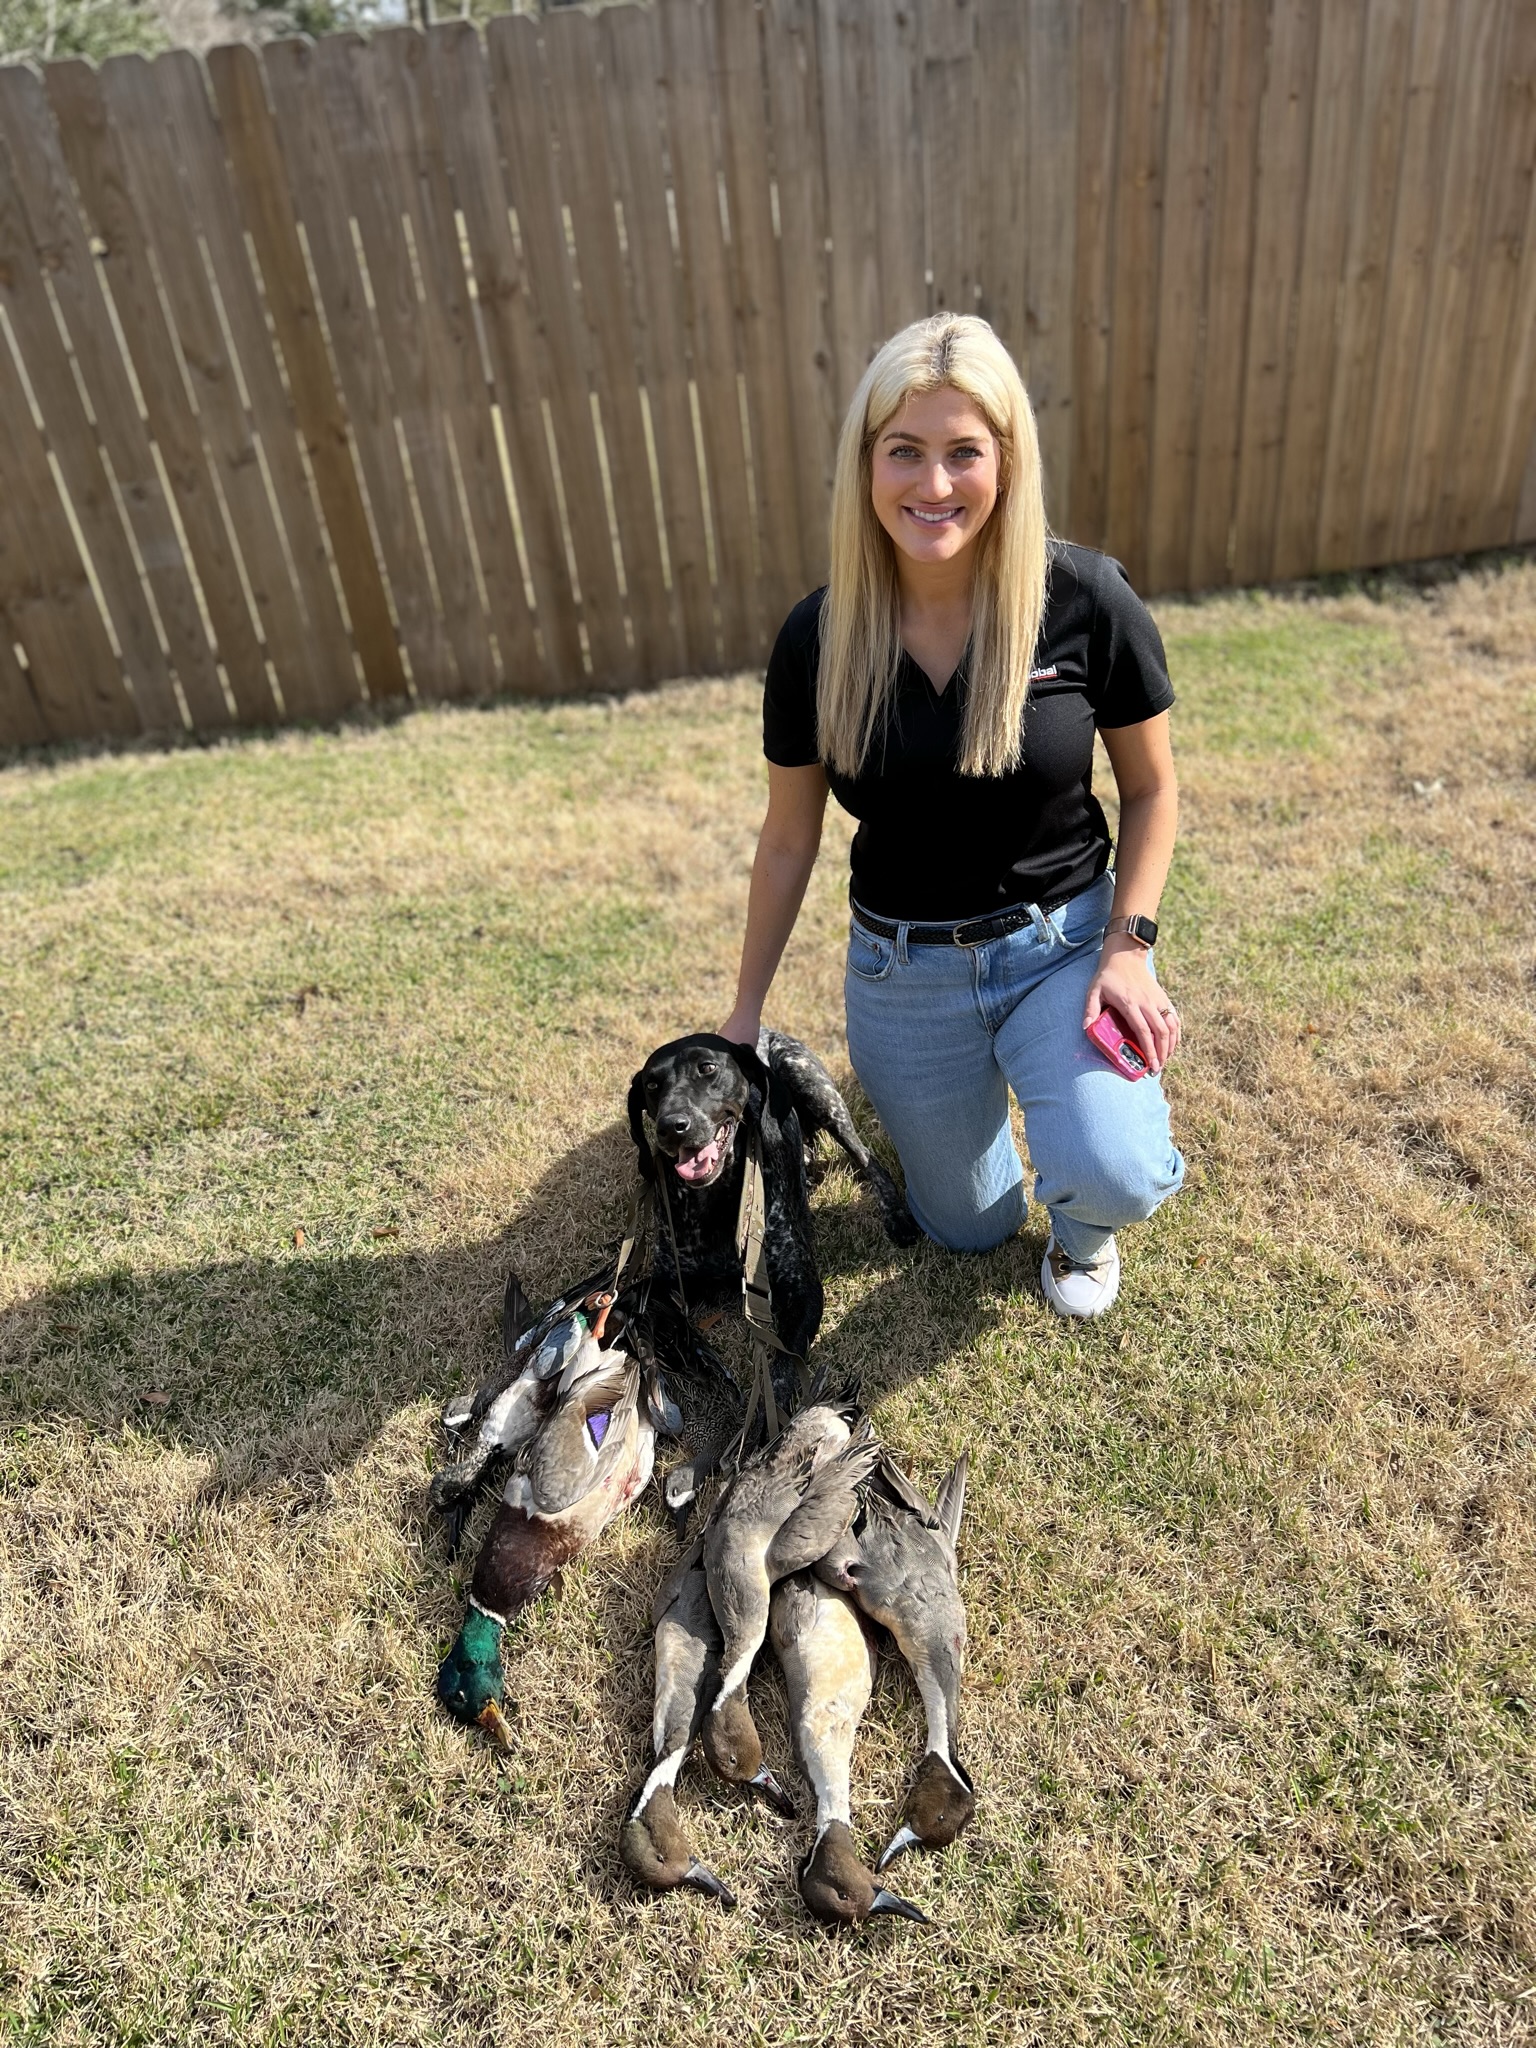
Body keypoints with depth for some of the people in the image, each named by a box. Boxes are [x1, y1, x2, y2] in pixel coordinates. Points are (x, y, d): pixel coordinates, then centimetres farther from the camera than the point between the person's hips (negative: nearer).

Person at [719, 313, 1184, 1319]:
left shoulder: (1087, 602, -15)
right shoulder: (821, 634, -10)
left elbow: (1151, 789, -1)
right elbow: (788, 840, 1)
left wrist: (1129, 944, -14)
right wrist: (747, 1008, 7)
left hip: (1061, 940, -1)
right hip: (904, 966, 2)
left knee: (1109, 1180, -26)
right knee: (971, 1226, 15)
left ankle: (1083, 1225, 14)